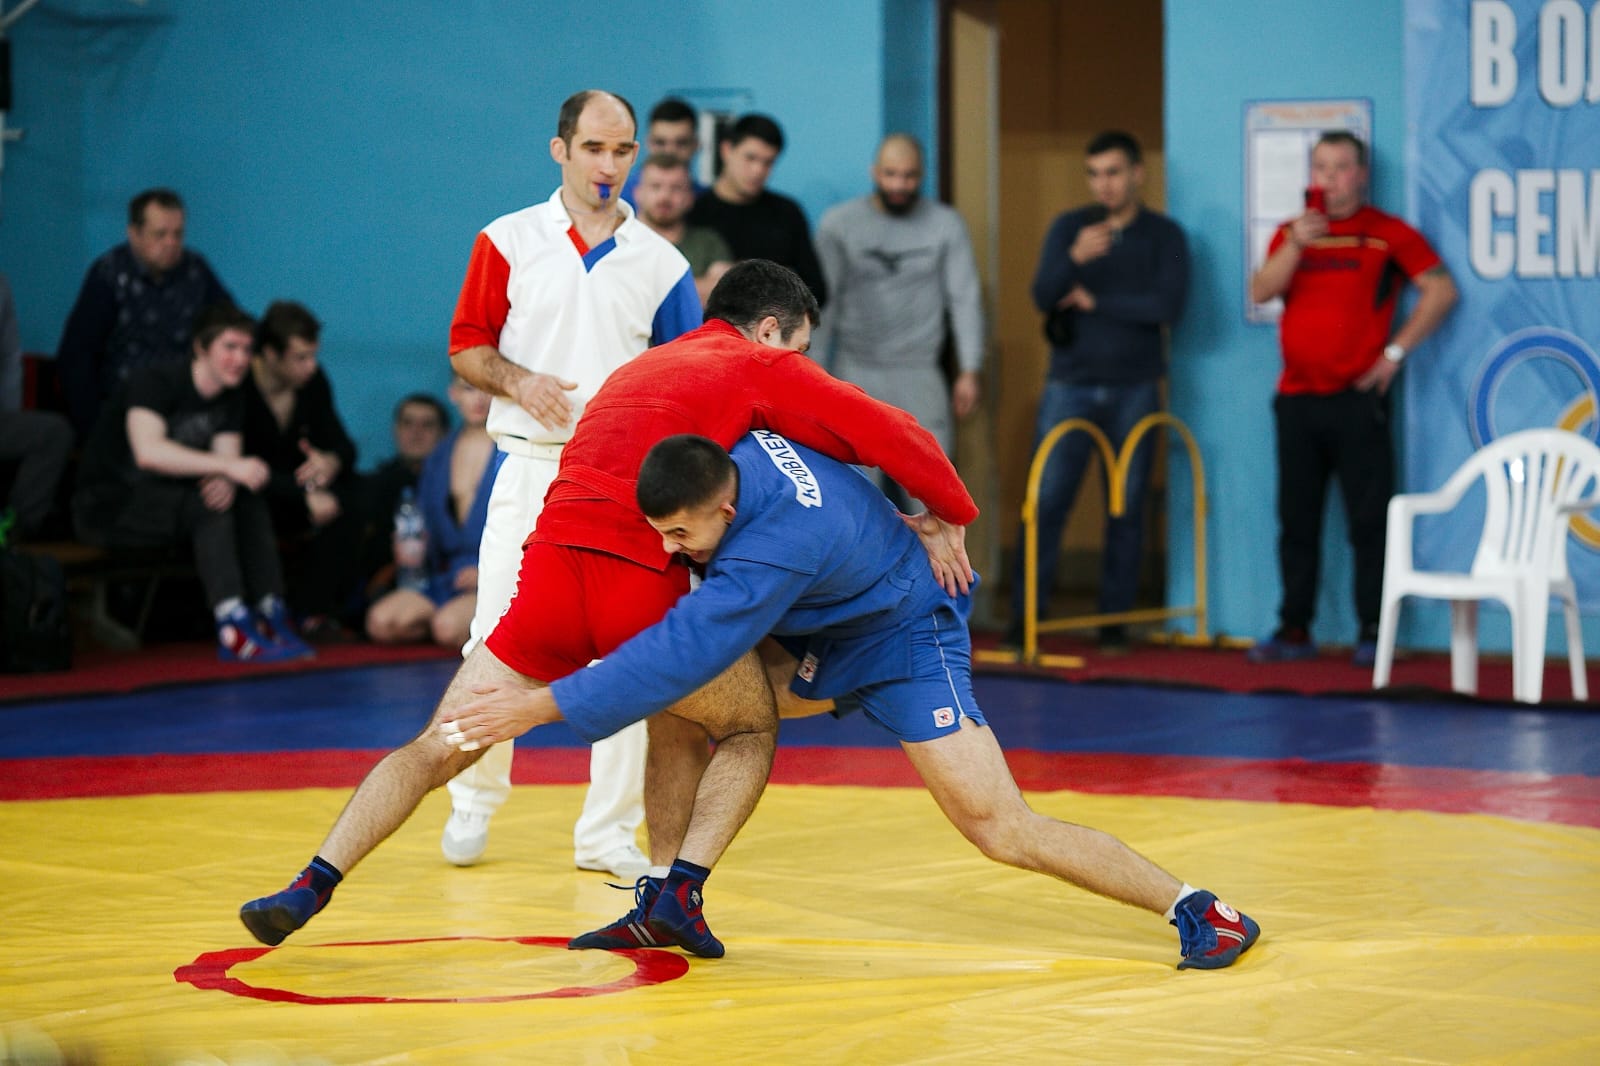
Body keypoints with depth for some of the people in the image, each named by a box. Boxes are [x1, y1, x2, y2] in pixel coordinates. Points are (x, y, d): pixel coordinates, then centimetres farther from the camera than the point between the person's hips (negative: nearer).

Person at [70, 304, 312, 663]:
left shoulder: (230, 398, 5)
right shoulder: (154, 381, -19)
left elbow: (224, 469, -5)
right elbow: (148, 451, -36)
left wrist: (225, 483, -32)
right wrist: (230, 466, -42)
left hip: (162, 504, 8)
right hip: (108, 506, -8)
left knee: (249, 501, -14)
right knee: (209, 504, -30)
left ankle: (272, 617, -19)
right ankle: (233, 630, -40)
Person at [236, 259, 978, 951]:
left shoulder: (637, 371, 33)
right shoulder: (759, 366, 11)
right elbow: (889, 434, 1)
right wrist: (948, 516, 14)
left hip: (553, 561, 5)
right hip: (645, 584, -5)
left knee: (438, 748, 12)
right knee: (750, 730, 19)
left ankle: (312, 886, -3)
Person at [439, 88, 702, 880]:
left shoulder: (660, 261, 8)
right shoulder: (507, 241, 5)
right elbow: (466, 345, 6)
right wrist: (518, 381, -12)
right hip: (530, 467, -1)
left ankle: (608, 831, 5)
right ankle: (475, 800, 19)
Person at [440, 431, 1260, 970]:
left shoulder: (777, 547, -39)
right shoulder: (724, 450, -16)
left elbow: (680, 653, -42)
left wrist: (541, 707, -40)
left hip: (906, 642, -9)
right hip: (819, 636, 9)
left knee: (1002, 831, -14)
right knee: (686, 709, -5)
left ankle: (1200, 912, -5)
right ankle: (676, 902, -2)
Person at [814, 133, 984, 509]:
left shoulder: (946, 224, 5)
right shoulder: (838, 224, 3)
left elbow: (965, 299, 5)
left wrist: (969, 371, -2)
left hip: (919, 374, 1)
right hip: (855, 372, -1)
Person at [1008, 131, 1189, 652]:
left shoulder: (1164, 235, 2)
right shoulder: (1068, 228, 6)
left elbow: (1168, 306, -11)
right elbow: (1043, 296, -7)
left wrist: (1094, 300, -8)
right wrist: (1075, 257, -26)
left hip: (1134, 389, 0)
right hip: (1070, 387, 0)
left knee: (1126, 508, 3)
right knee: (1046, 501, -6)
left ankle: (1114, 619, 11)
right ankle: (1024, 617, -2)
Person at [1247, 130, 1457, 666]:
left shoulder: (1387, 234, 1)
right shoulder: (1291, 233, 12)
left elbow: (1441, 290, -3)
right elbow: (1260, 292, -1)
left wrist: (1396, 351, -7)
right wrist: (1296, 245, -15)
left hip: (1357, 397, -4)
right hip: (1297, 399, 4)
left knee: (1369, 520, -5)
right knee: (1296, 519, 6)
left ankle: (1373, 632, -2)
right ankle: (1294, 630, 12)